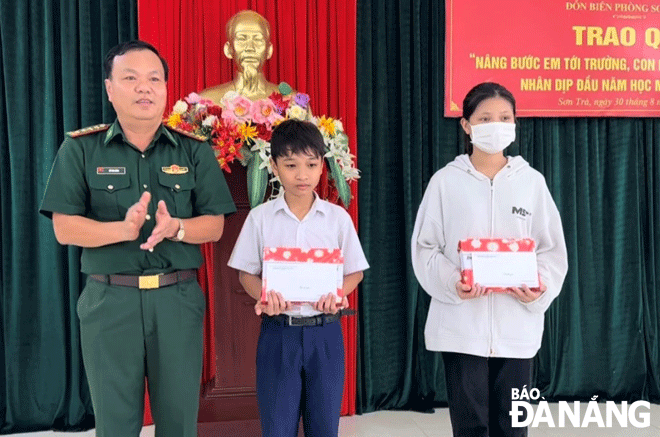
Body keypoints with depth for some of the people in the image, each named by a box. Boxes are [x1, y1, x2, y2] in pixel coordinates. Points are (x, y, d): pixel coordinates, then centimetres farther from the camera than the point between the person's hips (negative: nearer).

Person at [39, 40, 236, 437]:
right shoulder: (80, 149, 2)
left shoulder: (195, 151, 4)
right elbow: (64, 227, -3)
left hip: (179, 299, 1)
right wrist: (122, 229, -20)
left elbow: (215, 226, 1)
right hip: (109, 300, 0)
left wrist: (175, 228, -19)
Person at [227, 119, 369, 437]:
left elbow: (355, 272, 5)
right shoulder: (260, 217, -1)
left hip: (325, 331, 1)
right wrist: (264, 296, -17)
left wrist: (336, 293, -15)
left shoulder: (337, 217, 0)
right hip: (278, 331, 0)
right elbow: (246, 272, 3)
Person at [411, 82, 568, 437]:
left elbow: (552, 248, 6)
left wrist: (541, 287, -13)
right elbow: (425, 247, -1)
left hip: (517, 326, 2)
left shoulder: (532, 181, 4)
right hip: (461, 325, -2)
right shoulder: (445, 181, -1)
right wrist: (451, 282, -18)